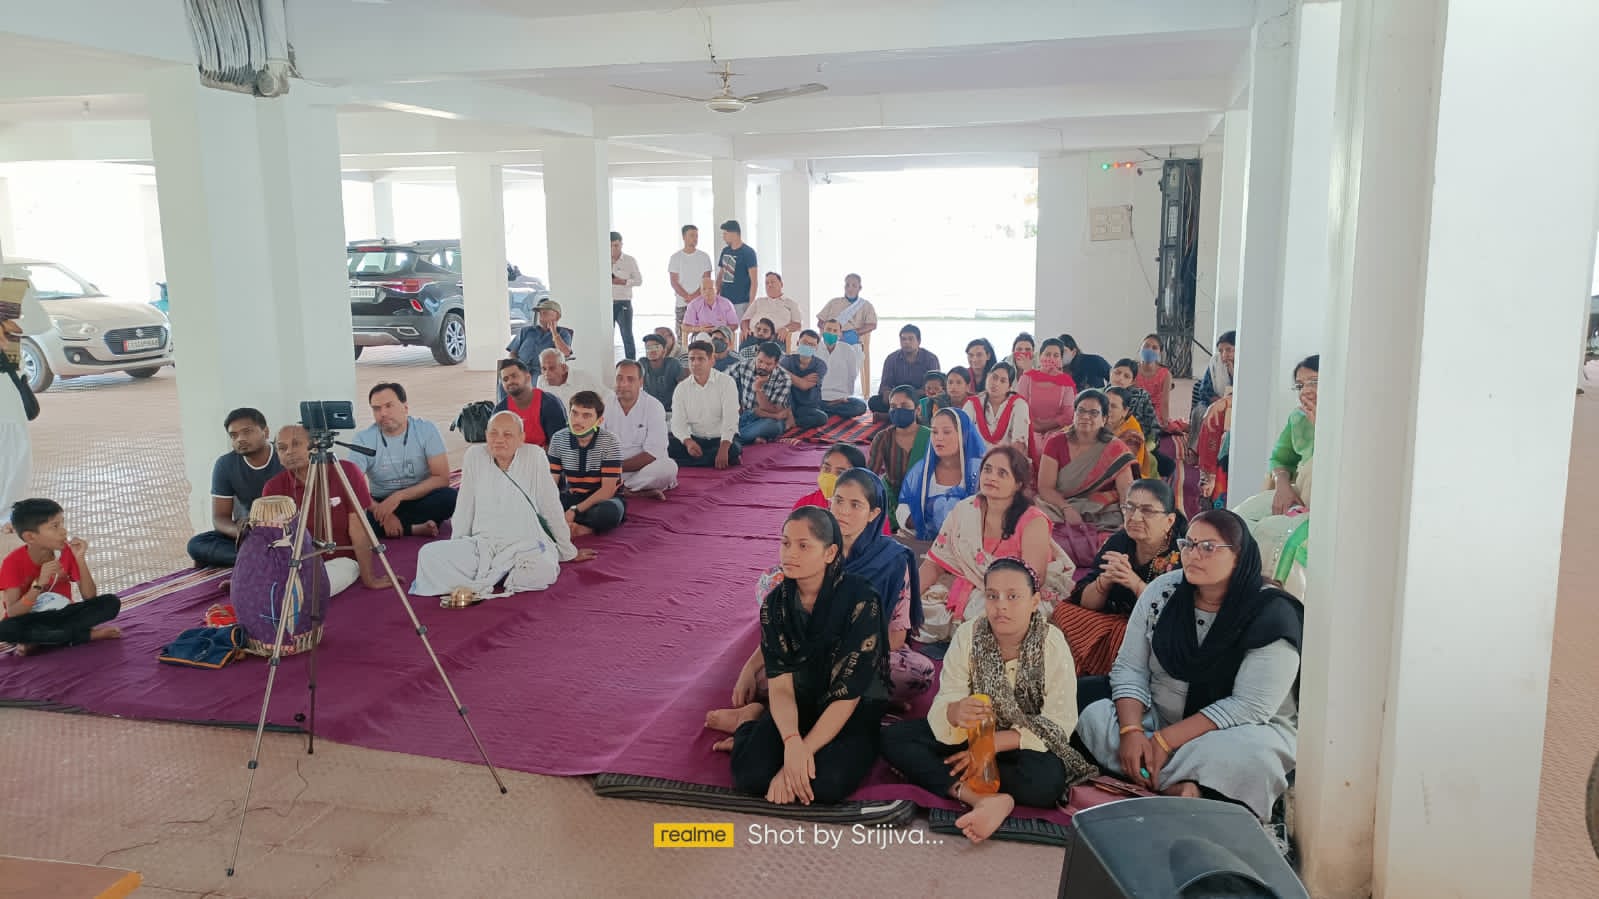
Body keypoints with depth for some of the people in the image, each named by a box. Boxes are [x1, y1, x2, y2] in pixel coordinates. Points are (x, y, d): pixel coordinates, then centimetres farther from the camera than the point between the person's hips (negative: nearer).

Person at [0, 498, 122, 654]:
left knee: (111, 603, -19)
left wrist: (80, 559, -22)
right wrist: (40, 584, -34)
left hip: (61, 615, 3)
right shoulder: (14, 562, -15)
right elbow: (12, 614, -22)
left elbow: (90, 598, -12)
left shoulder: (67, 552, -6)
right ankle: (90, 635, -26)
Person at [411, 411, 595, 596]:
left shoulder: (534, 456, -4)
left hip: (526, 544, -2)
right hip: (482, 544, 2)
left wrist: (569, 552, 12)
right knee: (428, 554, -23)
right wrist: (455, 551, 15)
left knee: (543, 569, -36)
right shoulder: (474, 455, 2)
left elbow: (552, 508, 3)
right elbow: (464, 509, 11)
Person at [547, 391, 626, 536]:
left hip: (604, 498, -4)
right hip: (572, 496, 4)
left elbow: (608, 490, -17)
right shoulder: (558, 439, -4)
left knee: (609, 512, -40)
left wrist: (575, 510, -26)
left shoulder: (610, 442, -14)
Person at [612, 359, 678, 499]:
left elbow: (652, 454, -14)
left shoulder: (654, 406, -8)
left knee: (669, 467, -32)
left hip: (643, 469, -2)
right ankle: (643, 492, -23)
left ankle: (618, 489, -20)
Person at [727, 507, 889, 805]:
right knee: (751, 773, -23)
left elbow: (848, 694, -20)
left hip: (856, 708, -3)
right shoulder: (775, 603, -7)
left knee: (826, 783, -32)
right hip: (800, 704, 4)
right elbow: (780, 684, -13)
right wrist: (792, 742, -32)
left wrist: (803, 750, -25)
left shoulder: (860, 599, -21)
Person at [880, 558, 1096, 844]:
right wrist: (956, 712, -42)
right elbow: (944, 703, -16)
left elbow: (1059, 723, -18)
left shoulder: (1052, 644, -16)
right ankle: (984, 799, -35)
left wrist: (992, 744, -26)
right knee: (893, 737, -20)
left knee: (1047, 781, -37)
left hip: (1025, 744, -3)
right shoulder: (967, 635, -12)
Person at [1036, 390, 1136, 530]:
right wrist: (1067, 509, -24)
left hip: (1102, 513, 1)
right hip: (1059, 507, -1)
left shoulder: (1115, 449, -2)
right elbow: (1045, 487, -7)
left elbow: (1127, 492, -13)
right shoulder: (1056, 443, 0)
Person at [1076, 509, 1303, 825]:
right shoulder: (1163, 591, -4)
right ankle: (1181, 787, -26)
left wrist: (1165, 740, -24)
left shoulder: (1271, 615, -17)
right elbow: (1130, 669, -2)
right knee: (1095, 717, -19)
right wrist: (1131, 730, -21)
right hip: (1161, 716, 5)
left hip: (1245, 728, -5)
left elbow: (1249, 706, -21)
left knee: (1244, 753, -38)